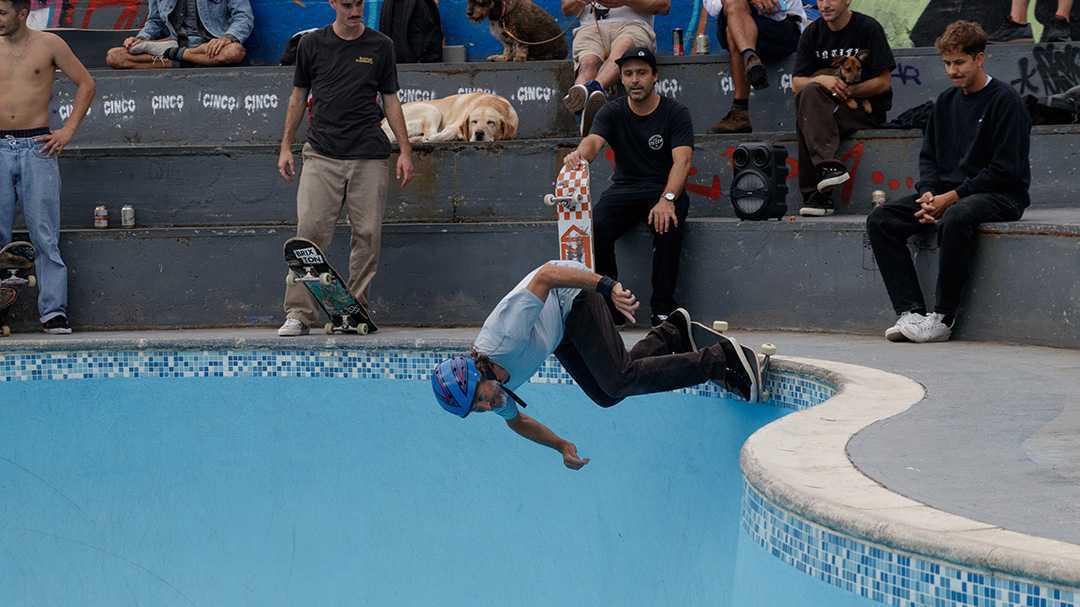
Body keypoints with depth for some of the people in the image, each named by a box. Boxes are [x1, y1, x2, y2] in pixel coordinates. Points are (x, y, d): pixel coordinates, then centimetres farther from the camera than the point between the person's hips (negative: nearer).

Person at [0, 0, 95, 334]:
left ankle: (53, 312, -1)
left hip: (37, 147, -2)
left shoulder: (49, 44, 2)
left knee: (45, 236, -2)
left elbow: (87, 84, 8)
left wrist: (68, 129, 1)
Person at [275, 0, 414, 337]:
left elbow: (391, 100, 11)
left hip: (369, 157, 1)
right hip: (322, 154, -1)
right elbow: (298, 97, 15)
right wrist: (286, 147, 10)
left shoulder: (380, 46, 7)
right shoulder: (312, 44, 7)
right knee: (309, 231, -9)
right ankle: (298, 313, -8)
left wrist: (405, 151, 4)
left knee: (367, 234, -1)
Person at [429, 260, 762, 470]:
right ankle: (672, 333, 16)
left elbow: (547, 274, -40)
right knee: (606, 396, 1)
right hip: (561, 332, 7)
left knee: (618, 380, -19)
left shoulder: (505, 339, -39)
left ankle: (718, 358, -11)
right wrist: (563, 447, -4)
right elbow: (517, 421, 6)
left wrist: (607, 286, -47)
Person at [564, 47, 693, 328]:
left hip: (665, 189, -3)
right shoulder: (612, 112, 4)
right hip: (624, 188, 3)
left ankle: (663, 310, -25)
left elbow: (682, 161, -18)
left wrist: (667, 199, -37)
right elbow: (594, 141, -17)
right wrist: (580, 154, -45)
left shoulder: (675, 113, -4)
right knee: (595, 227, -27)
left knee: (667, 225, -35)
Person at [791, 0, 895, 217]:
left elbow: (885, 82, -5)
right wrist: (822, 80, -17)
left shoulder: (868, 29, -2)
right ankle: (828, 166, -39)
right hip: (827, 106, 4)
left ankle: (815, 193, -34)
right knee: (808, 93, -30)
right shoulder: (812, 33, 11)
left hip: (868, 110, -4)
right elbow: (797, 83, 4)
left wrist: (848, 91, -16)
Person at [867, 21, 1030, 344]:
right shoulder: (946, 102, 14)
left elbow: (1005, 170, -14)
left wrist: (953, 197, -16)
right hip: (947, 193, 8)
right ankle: (911, 311, -21)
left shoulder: (1004, 100, -8)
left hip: (1001, 196, -8)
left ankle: (943, 317, -30)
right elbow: (929, 156, 19)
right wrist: (928, 193, -3)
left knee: (955, 218, -40)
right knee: (880, 220, -11)